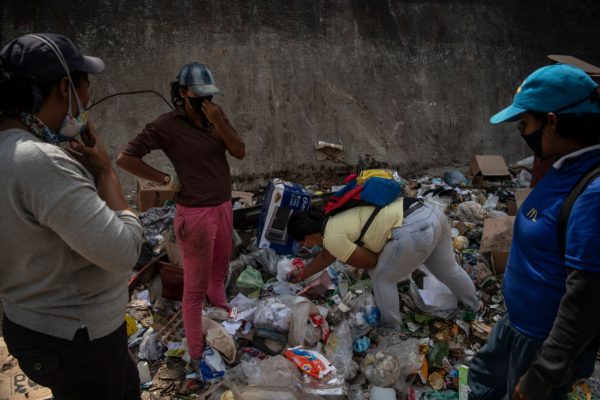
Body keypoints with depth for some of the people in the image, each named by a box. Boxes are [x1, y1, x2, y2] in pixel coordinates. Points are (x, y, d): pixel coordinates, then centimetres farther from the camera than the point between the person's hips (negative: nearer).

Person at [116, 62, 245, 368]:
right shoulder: (167, 125, -13)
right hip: (195, 213, -6)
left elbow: (240, 152, -2)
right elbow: (125, 158, -12)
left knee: (219, 273, 22)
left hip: (224, 207, 6)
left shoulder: (216, 115, 4)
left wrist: (218, 123, -15)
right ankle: (197, 353, 17)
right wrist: (165, 180, -11)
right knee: (196, 287, 3)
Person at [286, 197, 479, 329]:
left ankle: (392, 329, 28)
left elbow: (371, 261, 0)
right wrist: (303, 274, 49)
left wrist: (344, 254, 17)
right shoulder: (336, 221, 21)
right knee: (448, 269, 32)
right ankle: (473, 305, 56)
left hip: (414, 230, -10)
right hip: (430, 212, 10)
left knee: (382, 277, 12)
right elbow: (325, 256, 38)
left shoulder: (332, 238, -8)